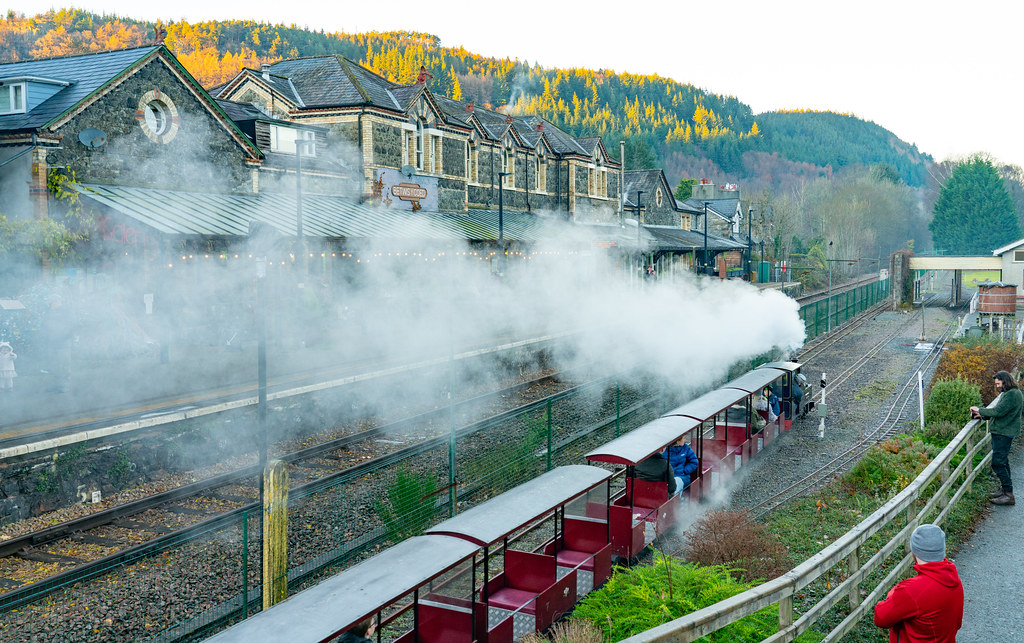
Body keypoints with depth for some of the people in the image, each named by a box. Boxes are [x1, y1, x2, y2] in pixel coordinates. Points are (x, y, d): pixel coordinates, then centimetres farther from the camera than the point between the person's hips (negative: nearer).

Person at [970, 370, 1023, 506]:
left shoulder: (1013, 394, -17)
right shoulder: (1007, 393, 16)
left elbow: (998, 411, -23)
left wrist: (980, 410, -11)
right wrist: (982, 415, 8)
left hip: (1003, 433, -11)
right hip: (1001, 432, 11)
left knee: (998, 463, -11)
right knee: (1003, 461, 17)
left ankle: (1008, 495, -8)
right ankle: (1004, 489, 26)